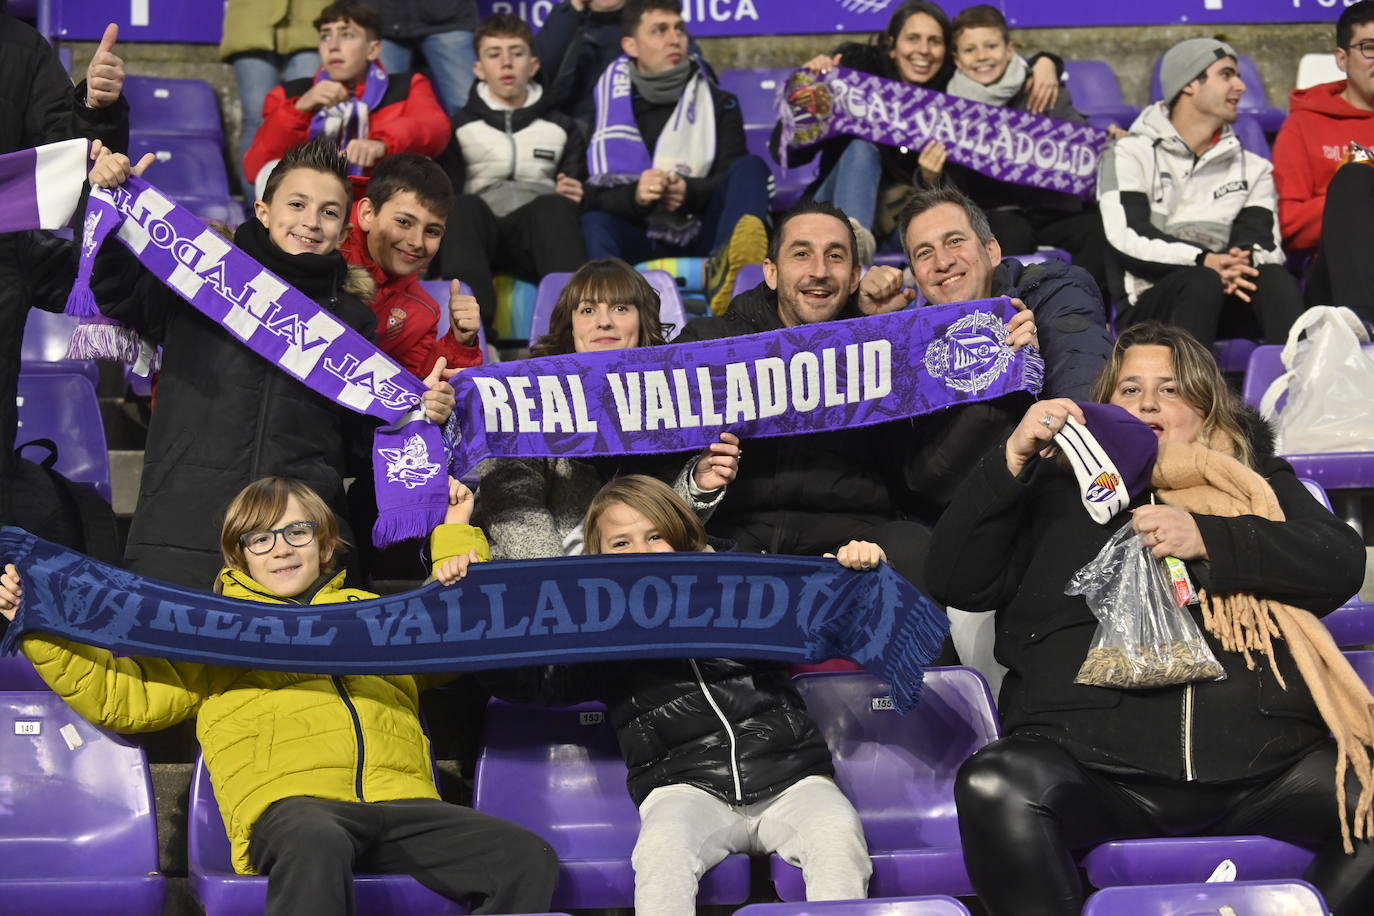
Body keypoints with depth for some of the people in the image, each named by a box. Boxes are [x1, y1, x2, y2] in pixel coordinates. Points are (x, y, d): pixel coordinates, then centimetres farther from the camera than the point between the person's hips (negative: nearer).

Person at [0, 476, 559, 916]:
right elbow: (120, 693, 19)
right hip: (292, 800, -3)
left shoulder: (375, 613, 33)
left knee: (529, 861, -22)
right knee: (316, 846, -43)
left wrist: (457, 539, 34)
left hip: (399, 799, 3)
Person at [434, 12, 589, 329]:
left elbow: (581, 196, 19)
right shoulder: (458, 128, 25)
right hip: (480, 231, -1)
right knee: (465, 206, -37)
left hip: (538, 232, 1)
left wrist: (576, 196, -5)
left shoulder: (563, 129, 28)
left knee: (554, 206, -35)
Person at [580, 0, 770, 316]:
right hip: (637, 237, -1)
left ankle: (724, 269, -52)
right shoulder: (604, 103, 9)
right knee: (594, 224, -31)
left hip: (700, 234, 2)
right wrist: (633, 195, -21)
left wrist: (689, 192, -19)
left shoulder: (719, 104, 16)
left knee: (750, 167, -19)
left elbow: (732, 178, 3)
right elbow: (589, 195, 1)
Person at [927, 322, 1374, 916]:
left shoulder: (1254, 482, 25)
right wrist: (1013, 459, 2)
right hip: (1091, 755, -1)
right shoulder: (1059, 487, 23)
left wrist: (1207, 538, -6)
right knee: (992, 787, -32)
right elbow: (954, 581, 12)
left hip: (1263, 758, 1)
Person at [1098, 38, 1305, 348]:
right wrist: (1205, 261, -24)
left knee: (1274, 277, -28)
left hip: (1226, 301, 3)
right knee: (1203, 280, -35)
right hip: (1145, 304, -3)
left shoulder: (1252, 168, 20)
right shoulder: (1130, 156, 6)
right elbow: (1127, 238, -10)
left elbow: (1263, 241, 4)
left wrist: (1242, 263, -22)